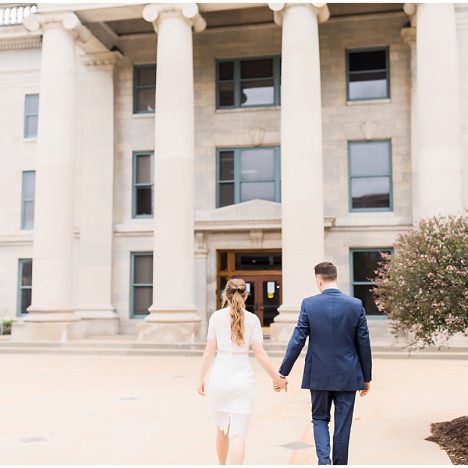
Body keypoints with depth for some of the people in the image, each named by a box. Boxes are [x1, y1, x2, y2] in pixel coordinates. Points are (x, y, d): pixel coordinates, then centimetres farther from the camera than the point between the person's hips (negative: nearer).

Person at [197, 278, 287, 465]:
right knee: (238, 434, -1)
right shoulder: (252, 319, -2)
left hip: (219, 378, 2)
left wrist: (201, 379, 7)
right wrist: (277, 378, 4)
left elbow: (209, 351, -1)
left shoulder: (216, 317, -1)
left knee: (222, 428, 22)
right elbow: (259, 353, -5)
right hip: (243, 379, -1)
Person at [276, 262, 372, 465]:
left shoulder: (309, 304, -9)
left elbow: (296, 341, -8)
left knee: (320, 418, 17)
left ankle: (324, 460, -2)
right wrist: (367, 377, 11)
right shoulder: (356, 305, -4)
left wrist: (283, 373, 1)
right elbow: (364, 344, 0)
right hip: (348, 376, 1)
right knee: (342, 424, 12)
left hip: (319, 376, -1)